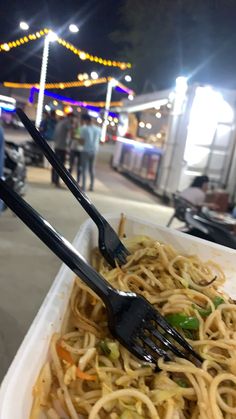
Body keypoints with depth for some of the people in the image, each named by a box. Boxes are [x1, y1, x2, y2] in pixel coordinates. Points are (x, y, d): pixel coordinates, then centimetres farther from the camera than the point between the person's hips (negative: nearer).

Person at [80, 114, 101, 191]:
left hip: (86, 150, -5)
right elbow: (98, 140, 10)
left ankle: (83, 186, -2)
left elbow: (82, 141, -10)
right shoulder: (98, 129, 6)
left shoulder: (84, 128, -9)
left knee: (84, 168, 0)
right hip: (94, 151, 5)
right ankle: (92, 186, 18)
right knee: (91, 169, 15)